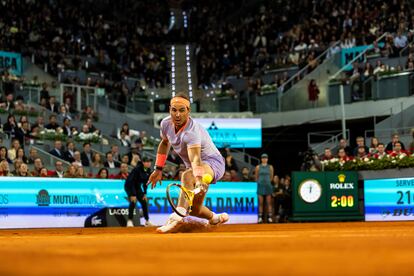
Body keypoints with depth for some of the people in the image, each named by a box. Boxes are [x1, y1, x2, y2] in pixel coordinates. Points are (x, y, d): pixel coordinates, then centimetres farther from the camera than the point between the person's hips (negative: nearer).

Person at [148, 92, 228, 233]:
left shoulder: (191, 131, -32)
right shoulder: (166, 124, -10)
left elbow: (195, 158, -48)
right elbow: (164, 143, 13)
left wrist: (198, 179, -64)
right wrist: (158, 169, 12)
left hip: (213, 163, -8)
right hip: (193, 168, 8)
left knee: (187, 175, -41)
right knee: (194, 209, 13)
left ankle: (177, 218, -52)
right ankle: (215, 218, 45)